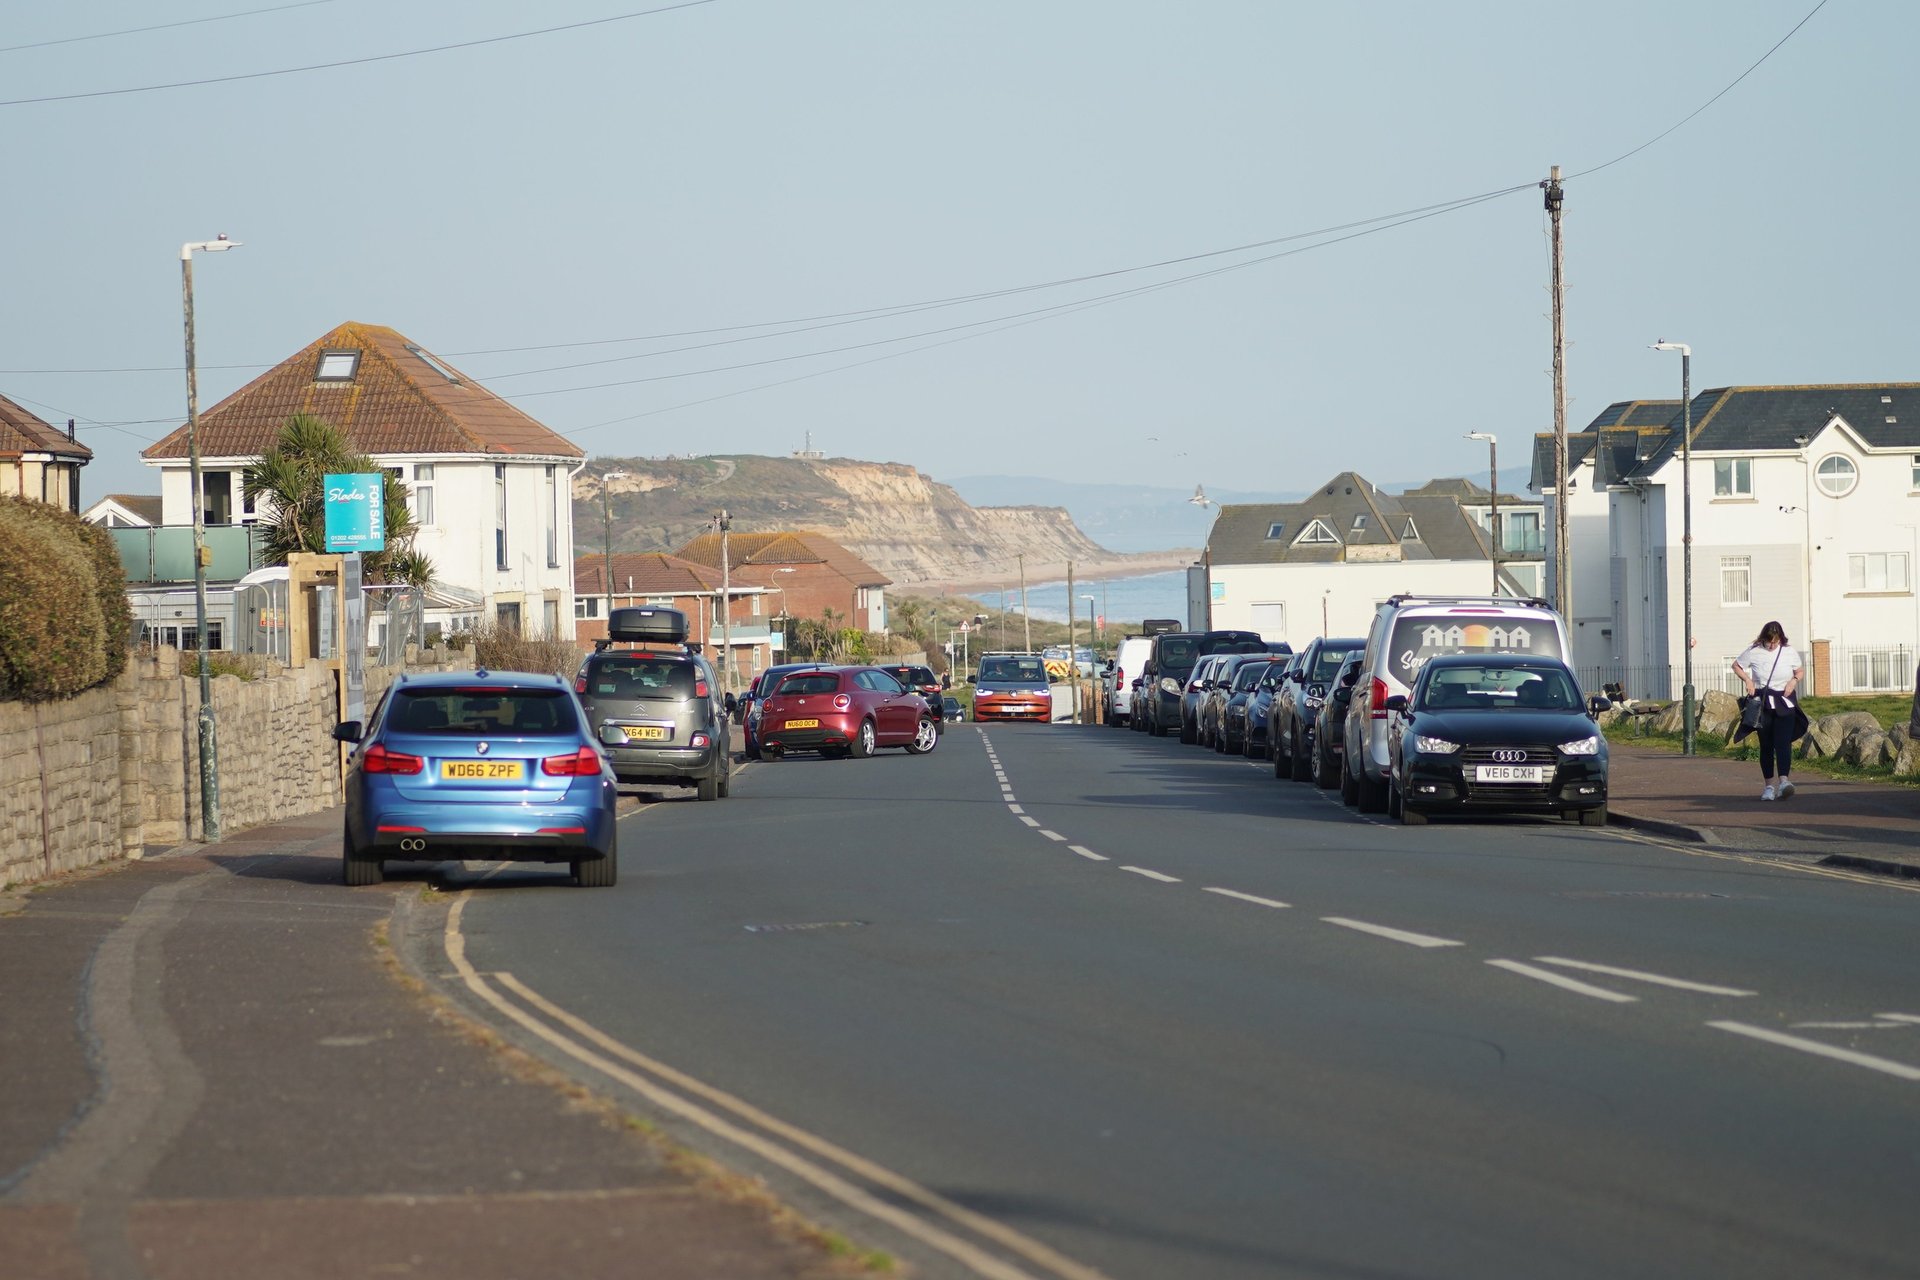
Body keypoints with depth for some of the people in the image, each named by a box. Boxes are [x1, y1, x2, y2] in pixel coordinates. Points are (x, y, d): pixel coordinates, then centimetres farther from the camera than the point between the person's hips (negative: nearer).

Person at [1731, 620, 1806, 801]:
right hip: (1762, 703, 0)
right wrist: (1747, 680, -5)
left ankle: (1784, 781, -26)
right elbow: (1736, 666, 12)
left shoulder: (1790, 652, 2)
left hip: (1784, 703, 0)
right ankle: (1769, 786, 9)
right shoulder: (1754, 652, -2)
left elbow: (1800, 670, 16)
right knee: (1766, 745, 3)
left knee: (1783, 741, -15)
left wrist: (1794, 680, -6)